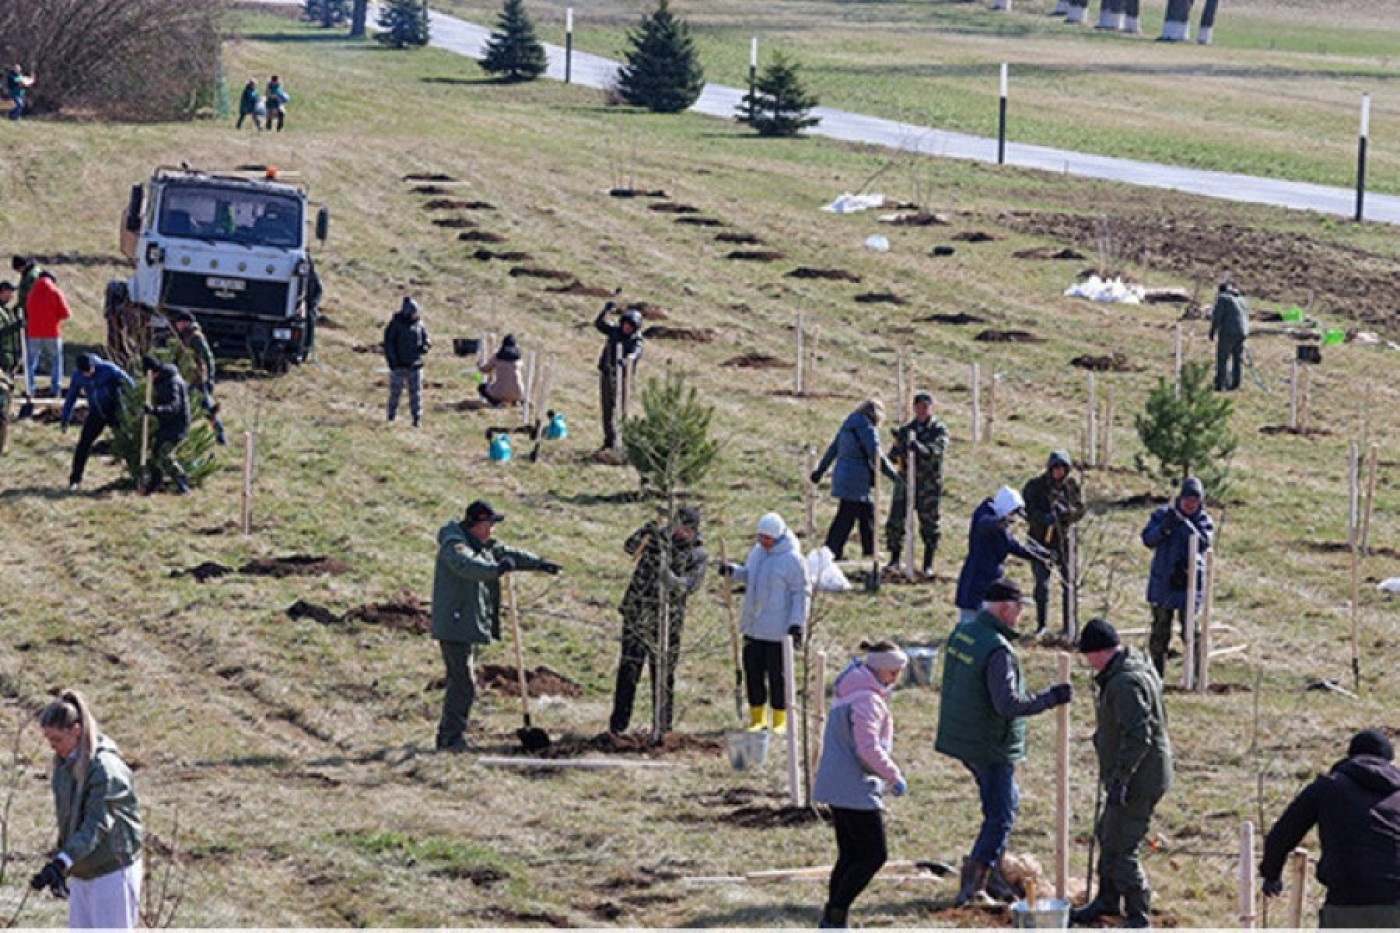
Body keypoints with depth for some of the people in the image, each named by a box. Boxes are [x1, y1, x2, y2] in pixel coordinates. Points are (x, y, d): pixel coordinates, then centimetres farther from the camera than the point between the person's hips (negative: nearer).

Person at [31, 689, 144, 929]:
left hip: (112, 871, -8)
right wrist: (59, 867, 18)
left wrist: (61, 863, -36)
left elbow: (96, 826, -26)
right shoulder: (64, 762, 6)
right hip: (81, 873, 8)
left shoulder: (106, 767, -20)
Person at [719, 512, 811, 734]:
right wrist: (733, 571, 1)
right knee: (753, 671, 9)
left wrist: (797, 622, -17)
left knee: (777, 674, 0)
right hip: (753, 626, 7)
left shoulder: (792, 559, -14)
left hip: (777, 630, -7)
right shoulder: (757, 552, 7)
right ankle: (758, 718, 20)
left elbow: (802, 593, -11)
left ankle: (780, 721, 12)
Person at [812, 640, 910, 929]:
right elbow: (868, 748, -25)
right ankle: (835, 916, -5)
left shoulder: (850, 694, 16)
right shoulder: (867, 700, -17)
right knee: (874, 855, -5)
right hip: (856, 789, -10)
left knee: (850, 856, 14)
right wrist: (895, 777, -13)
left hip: (837, 785, 10)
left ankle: (831, 920, 14)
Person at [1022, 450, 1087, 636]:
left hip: (1064, 539, 1)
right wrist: (1043, 518, -27)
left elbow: (1079, 511, -3)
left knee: (1068, 584, 0)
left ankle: (1068, 626, 8)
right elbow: (1027, 511, -9)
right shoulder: (1035, 486, -4)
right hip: (1040, 539, -1)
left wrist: (1065, 510, -23)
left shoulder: (1072, 486, 1)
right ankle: (1041, 625, 11)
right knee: (1042, 584, -1)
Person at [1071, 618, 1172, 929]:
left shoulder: (1126, 682, -24)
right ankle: (1108, 901, 39)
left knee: (1119, 849, -9)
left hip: (1137, 781, -11)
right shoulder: (1138, 668, 11)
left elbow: (1137, 735, -30)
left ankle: (1138, 917, -2)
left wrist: (1120, 778, -28)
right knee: (1108, 836, 23)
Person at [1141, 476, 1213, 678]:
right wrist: (1164, 527, -22)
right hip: (1163, 583, 2)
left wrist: (1185, 524, -28)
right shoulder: (1162, 515, 3)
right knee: (1160, 631, 8)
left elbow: (1202, 544, -17)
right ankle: (1157, 672, 18)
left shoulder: (1204, 522, 1)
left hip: (1189, 583, -1)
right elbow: (1148, 539, -5)